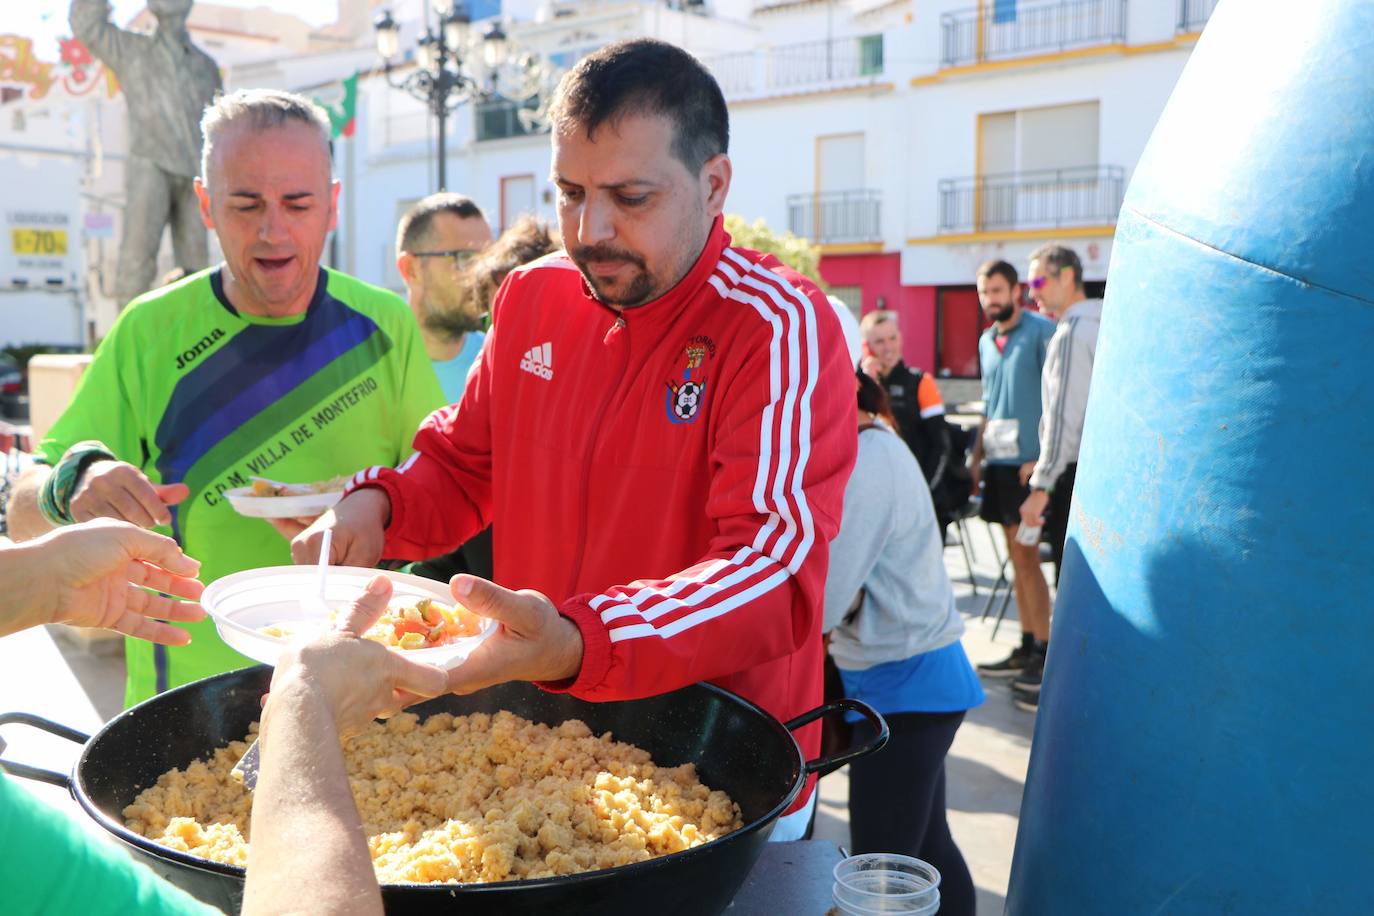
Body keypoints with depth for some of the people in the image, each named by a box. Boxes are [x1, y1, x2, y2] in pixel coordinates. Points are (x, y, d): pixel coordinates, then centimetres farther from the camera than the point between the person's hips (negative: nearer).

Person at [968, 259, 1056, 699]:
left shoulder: (1041, 332, -7)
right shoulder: (986, 341, 16)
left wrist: (1042, 457, -17)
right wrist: (977, 455, 14)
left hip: (1028, 461, -7)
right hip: (999, 461, 7)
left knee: (1026, 556, -6)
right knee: (1017, 557, 11)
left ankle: (1043, 649, 2)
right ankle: (1027, 646, 18)